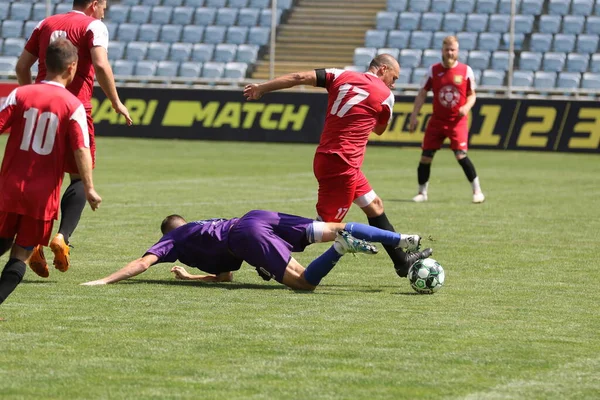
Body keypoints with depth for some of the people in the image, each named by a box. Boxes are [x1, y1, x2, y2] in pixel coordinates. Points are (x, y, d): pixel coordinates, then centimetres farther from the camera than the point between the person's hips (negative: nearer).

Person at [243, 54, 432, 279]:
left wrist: (262, 89, 7)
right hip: (341, 165, -8)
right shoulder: (386, 96, -3)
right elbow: (379, 130, 15)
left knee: (374, 206, 20)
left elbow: (300, 77, 1)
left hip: (327, 157, 8)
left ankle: (402, 261, 29)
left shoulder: (342, 77, 8)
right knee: (326, 224, -4)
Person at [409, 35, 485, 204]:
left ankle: (477, 190, -3)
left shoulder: (466, 71, -3)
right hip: (437, 120, 2)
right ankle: (422, 192, 15)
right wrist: (414, 115, -3)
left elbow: (472, 94, 6)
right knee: (426, 156, -1)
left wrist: (467, 106, -16)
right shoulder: (434, 70, -1)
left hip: (458, 121, -2)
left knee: (460, 155, -16)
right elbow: (422, 93, 4)